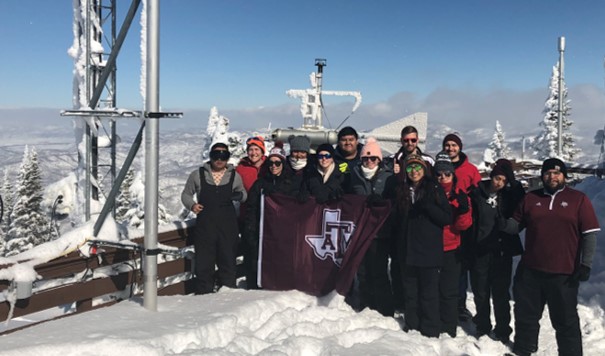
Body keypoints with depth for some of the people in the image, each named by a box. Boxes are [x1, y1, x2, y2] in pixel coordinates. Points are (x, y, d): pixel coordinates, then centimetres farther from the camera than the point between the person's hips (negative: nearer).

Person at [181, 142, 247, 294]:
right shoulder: (198, 175, 5)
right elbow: (186, 194, 14)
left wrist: (239, 195, -3)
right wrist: (192, 205, -6)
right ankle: (204, 294, 13)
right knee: (204, 261, 1)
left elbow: (243, 195, 21)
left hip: (228, 226, 1)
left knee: (228, 261, 8)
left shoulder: (234, 176, 8)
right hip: (204, 225, -1)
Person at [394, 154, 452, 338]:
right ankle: (412, 328, 23)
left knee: (429, 293, 1)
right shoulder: (402, 191, 10)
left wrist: (428, 207, -21)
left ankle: (430, 332, 10)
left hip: (428, 251, -4)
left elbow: (447, 218, -7)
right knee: (410, 292, 11)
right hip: (408, 250, 4)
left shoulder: (434, 189, -3)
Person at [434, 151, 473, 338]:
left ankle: (448, 331, 13)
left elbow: (463, 225, -4)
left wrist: (464, 209, -21)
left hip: (450, 249, -1)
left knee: (448, 292, 2)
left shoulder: (460, 196, 1)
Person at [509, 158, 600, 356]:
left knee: (566, 320, 8)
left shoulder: (579, 199, -2)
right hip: (529, 270, 4)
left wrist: (585, 264, -11)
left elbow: (590, 234, -4)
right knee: (525, 314, 17)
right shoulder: (530, 198, 7)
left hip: (564, 274, -3)